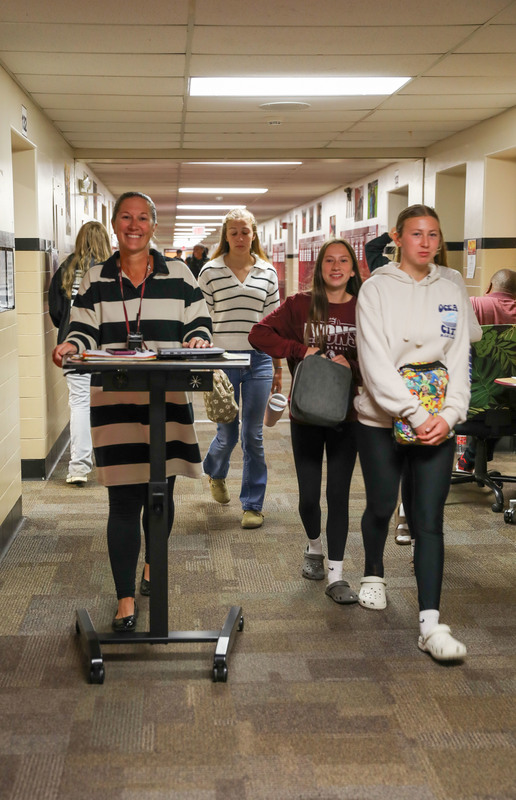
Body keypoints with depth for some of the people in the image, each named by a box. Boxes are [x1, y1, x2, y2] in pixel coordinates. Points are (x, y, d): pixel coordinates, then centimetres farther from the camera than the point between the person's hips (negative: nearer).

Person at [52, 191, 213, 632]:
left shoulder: (179, 275, 7)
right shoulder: (96, 279, 9)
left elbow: (199, 324, 8)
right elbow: (85, 331, 5)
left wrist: (198, 340, -14)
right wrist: (72, 346, -17)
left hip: (168, 400, 1)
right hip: (114, 401, 0)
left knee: (161, 493, 11)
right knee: (124, 501, -1)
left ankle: (152, 564, 42)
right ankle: (126, 600, 9)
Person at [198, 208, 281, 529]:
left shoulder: (267, 271, 7)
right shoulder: (211, 271, 0)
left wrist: (278, 367, 9)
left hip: (259, 359, 1)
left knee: (253, 436, 3)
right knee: (227, 433, 6)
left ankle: (253, 505, 15)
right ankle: (215, 471, 41)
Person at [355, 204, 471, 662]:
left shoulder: (451, 294, 9)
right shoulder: (376, 289, -3)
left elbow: (459, 362, 5)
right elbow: (375, 362, -12)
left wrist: (449, 415, -11)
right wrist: (414, 413, -19)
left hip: (437, 424, 2)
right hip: (382, 419, -2)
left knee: (429, 521, -4)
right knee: (381, 507, 12)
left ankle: (431, 624, -5)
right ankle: (374, 574, 41)